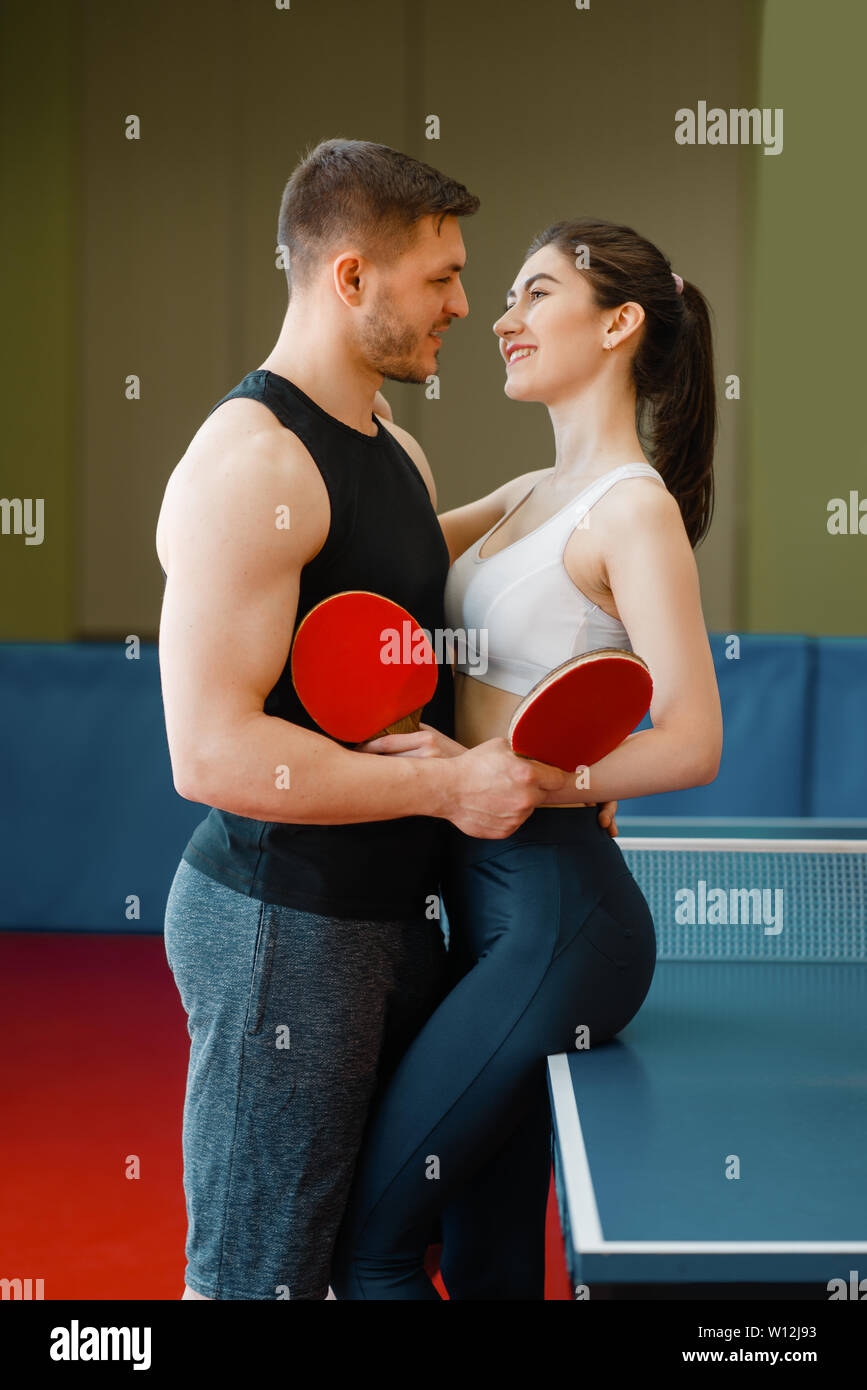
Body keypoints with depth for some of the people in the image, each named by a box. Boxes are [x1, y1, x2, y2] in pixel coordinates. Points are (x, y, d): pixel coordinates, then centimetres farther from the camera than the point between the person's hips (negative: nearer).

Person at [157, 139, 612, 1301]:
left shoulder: (397, 452, 13)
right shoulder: (252, 462, -18)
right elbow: (211, 750, -25)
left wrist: (538, 768, 5)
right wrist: (449, 789, -21)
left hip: (391, 910, 9)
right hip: (283, 925, -9)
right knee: (258, 1270, 4)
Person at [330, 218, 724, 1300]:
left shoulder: (634, 506, -13)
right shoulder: (533, 497, 14)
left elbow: (692, 743, -19)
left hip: (559, 919, -9)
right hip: (496, 908, 9)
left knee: (367, 1244, -3)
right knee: (489, 1258, 18)